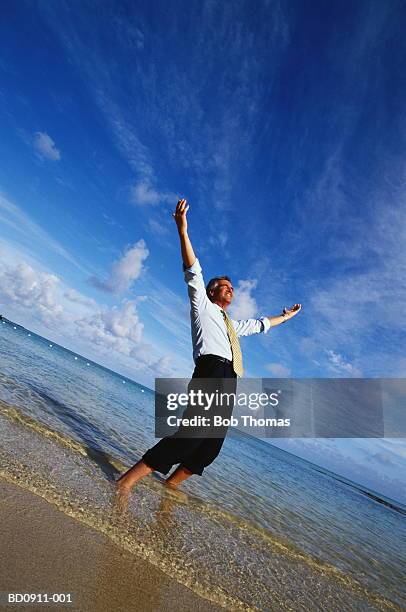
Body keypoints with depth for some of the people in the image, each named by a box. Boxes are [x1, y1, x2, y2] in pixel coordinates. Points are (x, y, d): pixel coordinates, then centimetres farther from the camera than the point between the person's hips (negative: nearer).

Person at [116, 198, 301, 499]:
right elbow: (193, 271, 2)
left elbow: (261, 324, 48)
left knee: (211, 446, 3)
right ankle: (128, 480, -15)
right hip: (211, 371, -8)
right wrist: (183, 231, -8)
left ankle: (170, 486, 15)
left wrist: (286, 316, 56)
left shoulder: (233, 324, 34)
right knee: (192, 434, -20)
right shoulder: (203, 305, 15)